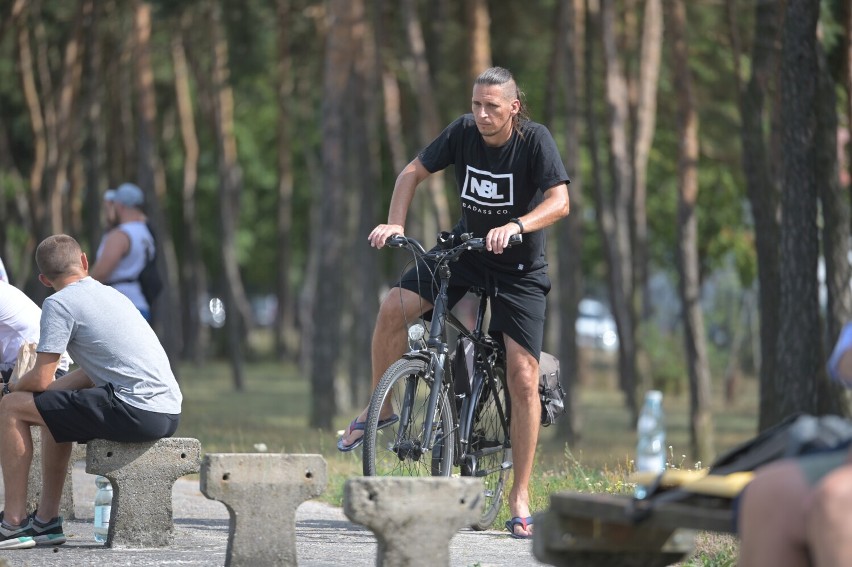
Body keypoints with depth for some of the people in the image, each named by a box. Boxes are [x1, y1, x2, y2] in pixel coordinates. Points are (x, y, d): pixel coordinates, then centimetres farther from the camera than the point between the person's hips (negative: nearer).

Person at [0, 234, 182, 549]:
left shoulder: (59, 304, -4)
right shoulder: (110, 294, 23)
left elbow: (40, 379, -7)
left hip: (137, 411, -9)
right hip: (169, 411, 9)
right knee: (54, 409, 30)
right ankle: (46, 521, 28)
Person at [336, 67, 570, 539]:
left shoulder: (534, 140, -19)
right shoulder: (463, 132, -10)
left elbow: (559, 201, -29)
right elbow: (413, 173, -1)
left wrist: (515, 226, -45)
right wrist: (395, 222, -17)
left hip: (518, 267, -3)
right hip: (465, 248, 3)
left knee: (523, 378, -11)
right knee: (393, 308, -20)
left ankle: (520, 496, -1)